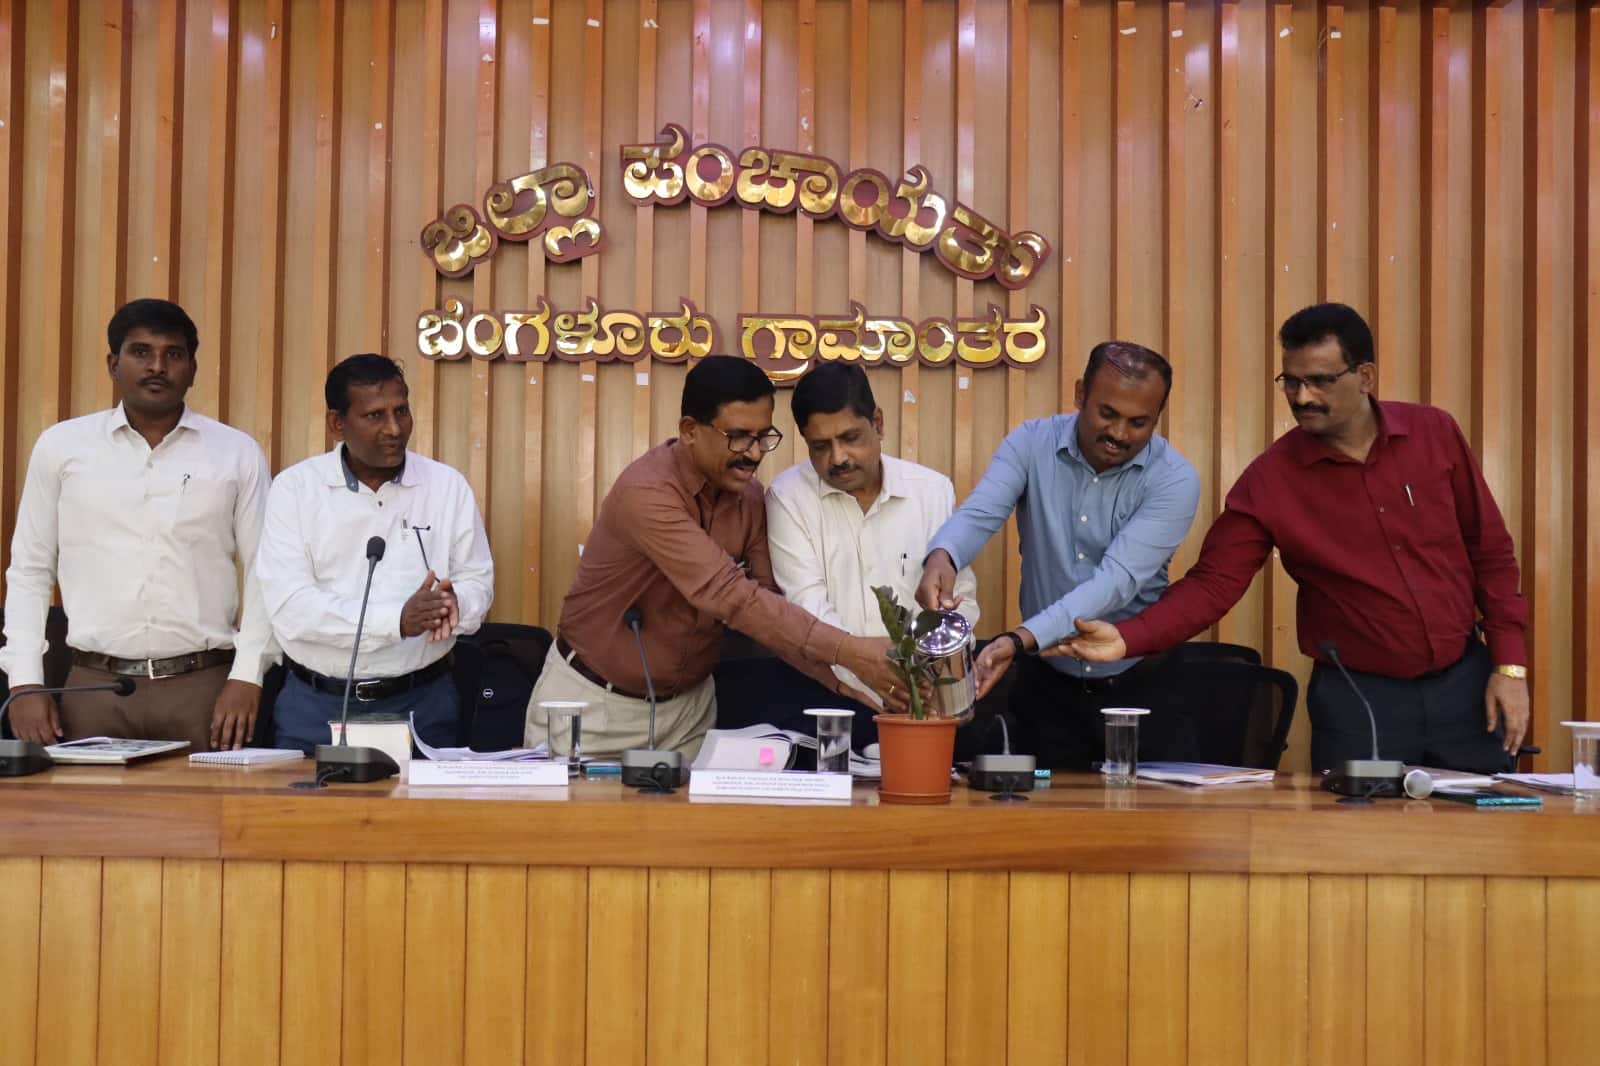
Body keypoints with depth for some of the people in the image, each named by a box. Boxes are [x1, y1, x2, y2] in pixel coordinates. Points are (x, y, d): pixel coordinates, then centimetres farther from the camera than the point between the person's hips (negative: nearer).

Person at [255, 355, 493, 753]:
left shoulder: (448, 486, 2)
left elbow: (478, 582, 4)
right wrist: (397, 620, -24)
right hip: (316, 704, -1)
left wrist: (454, 603, -21)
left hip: (421, 703, 1)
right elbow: (288, 605, -13)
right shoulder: (295, 488, -4)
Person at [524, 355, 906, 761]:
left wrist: (848, 676, -23)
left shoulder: (749, 496, -5)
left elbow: (771, 602, -9)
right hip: (593, 697, -5)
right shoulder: (646, 492, -27)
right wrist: (847, 651, -40)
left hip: (687, 703, 5)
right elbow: (729, 596, -36)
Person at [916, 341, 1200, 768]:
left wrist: (1019, 640, -36)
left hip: (1140, 685, -1)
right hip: (1047, 684, 1)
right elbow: (979, 513, -20)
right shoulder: (1031, 444, -5)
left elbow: (1116, 580, -23)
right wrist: (941, 557, -45)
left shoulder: (1174, 480, -12)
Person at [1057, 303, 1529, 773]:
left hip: (1464, 682, 3)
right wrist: (1126, 638, -28)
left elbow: (1491, 552, 3)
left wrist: (1509, 665, -1)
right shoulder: (1269, 479, -10)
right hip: (1359, 696, -2)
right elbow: (1213, 583, -12)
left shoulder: (1435, 433, -4)